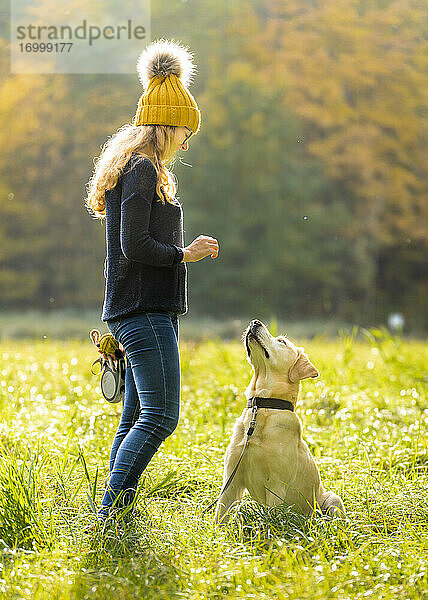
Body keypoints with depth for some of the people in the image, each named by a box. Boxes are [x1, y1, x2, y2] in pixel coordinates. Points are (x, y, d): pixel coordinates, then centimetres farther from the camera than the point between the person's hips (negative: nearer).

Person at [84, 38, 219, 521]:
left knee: (135, 420, 9)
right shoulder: (142, 169, -11)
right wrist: (185, 254, -8)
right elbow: (135, 245, -19)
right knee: (161, 415, -14)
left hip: (145, 312, 10)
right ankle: (110, 510, -16)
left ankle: (114, 515, 10)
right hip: (145, 311, -10)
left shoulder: (132, 168, 20)